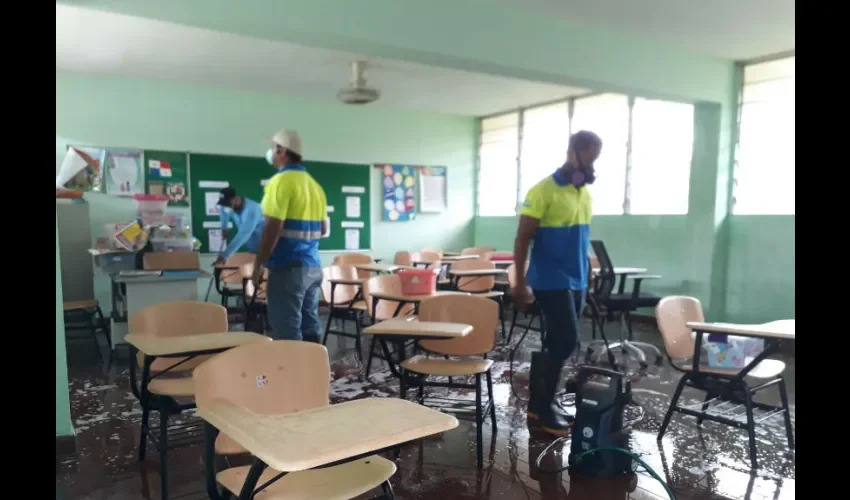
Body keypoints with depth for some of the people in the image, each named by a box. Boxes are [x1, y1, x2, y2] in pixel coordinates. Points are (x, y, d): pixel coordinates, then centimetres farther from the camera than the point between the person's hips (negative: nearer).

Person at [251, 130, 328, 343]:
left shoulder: (281, 181, -10)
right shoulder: (314, 184, 14)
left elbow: (273, 228, -17)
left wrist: (258, 265, -9)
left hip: (288, 266, -8)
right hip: (313, 266, 8)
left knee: (288, 333, -3)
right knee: (310, 328, 12)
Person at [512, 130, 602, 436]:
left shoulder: (585, 193, 10)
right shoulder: (543, 191, -13)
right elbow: (522, 239, -13)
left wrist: (586, 276, 18)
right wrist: (520, 283, -16)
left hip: (576, 283, 8)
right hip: (550, 283, -7)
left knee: (556, 345, 12)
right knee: (566, 342, -9)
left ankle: (540, 403, 23)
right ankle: (544, 406, 7)